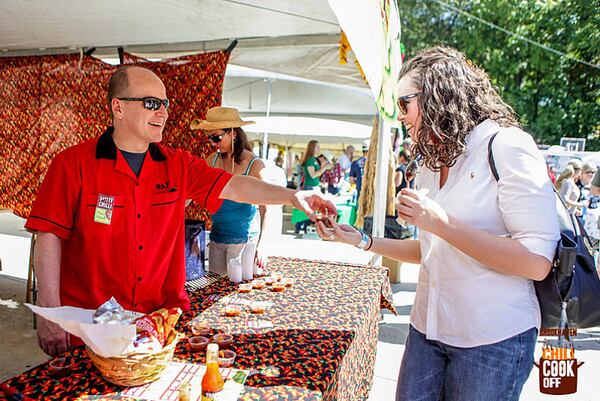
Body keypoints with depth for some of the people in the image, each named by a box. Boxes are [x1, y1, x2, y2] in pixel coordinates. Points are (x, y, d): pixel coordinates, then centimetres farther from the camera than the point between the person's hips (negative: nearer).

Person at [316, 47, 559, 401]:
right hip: (427, 329, 7)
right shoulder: (432, 163, 10)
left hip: (493, 340, -6)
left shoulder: (507, 145, -13)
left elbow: (537, 262, -19)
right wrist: (361, 240, 8)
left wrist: (439, 222, -23)